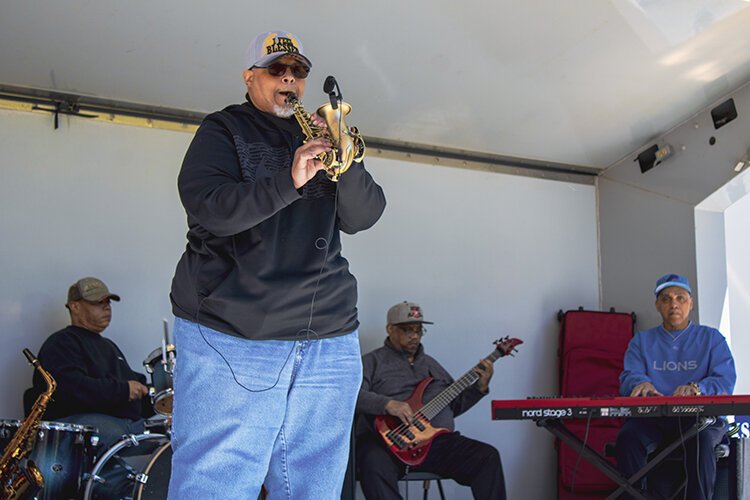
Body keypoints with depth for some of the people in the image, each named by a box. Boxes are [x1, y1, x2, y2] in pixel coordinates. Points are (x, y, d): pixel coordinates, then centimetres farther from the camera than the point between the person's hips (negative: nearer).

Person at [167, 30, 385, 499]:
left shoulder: (319, 139, 19)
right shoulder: (224, 131, 8)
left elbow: (363, 217, 6)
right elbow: (208, 206, -11)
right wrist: (289, 180, -24)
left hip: (329, 344, 4)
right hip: (232, 339, -4)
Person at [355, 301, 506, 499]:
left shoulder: (431, 364, 29)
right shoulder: (372, 362, 9)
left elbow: (455, 405, 29)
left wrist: (480, 387, 12)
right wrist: (387, 404, -23)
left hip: (437, 439, 5)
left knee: (487, 457, -17)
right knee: (375, 467, -39)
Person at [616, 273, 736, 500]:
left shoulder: (711, 338, 14)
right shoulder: (642, 341, 20)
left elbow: (726, 381, -1)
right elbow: (629, 377, 4)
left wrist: (696, 388, -24)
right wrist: (641, 384, -23)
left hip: (698, 416, -1)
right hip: (652, 419, 2)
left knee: (701, 438, -38)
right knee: (628, 437, -32)